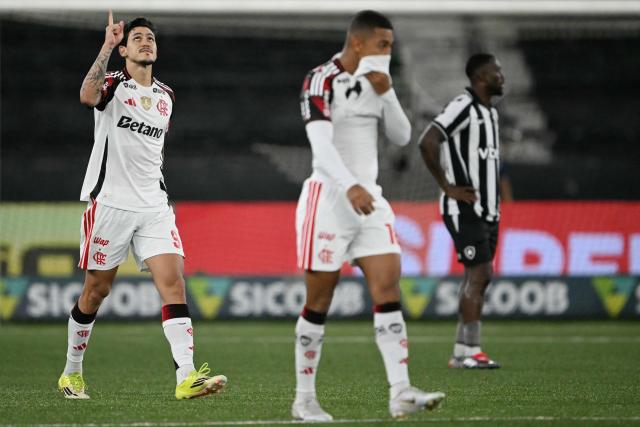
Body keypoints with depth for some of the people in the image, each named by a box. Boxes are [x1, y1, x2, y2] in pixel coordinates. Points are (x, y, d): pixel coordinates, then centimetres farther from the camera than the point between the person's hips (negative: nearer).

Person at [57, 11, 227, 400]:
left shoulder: (166, 95, 13)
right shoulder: (113, 85, -4)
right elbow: (87, 96, -30)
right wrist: (107, 46, -33)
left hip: (154, 207, 4)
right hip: (110, 203, -4)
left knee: (173, 281, -12)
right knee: (96, 291, 5)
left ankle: (186, 377, -21)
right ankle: (72, 372, 23)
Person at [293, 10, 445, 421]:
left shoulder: (374, 80, 11)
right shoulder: (321, 81, -12)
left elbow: (403, 136, 10)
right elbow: (321, 144, -23)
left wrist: (386, 93, -5)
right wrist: (350, 187, -38)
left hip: (368, 198, 7)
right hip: (329, 198, -6)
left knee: (388, 288, -7)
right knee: (320, 300, 0)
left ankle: (401, 393, -14)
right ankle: (305, 399, 11)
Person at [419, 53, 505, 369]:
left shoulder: (490, 113, 16)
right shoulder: (463, 107, -14)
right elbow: (427, 143, -23)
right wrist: (447, 187, -18)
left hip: (487, 209, 9)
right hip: (464, 209, -9)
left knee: (478, 278, 7)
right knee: (480, 274, -14)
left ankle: (461, 353, 10)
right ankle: (471, 351, -12)